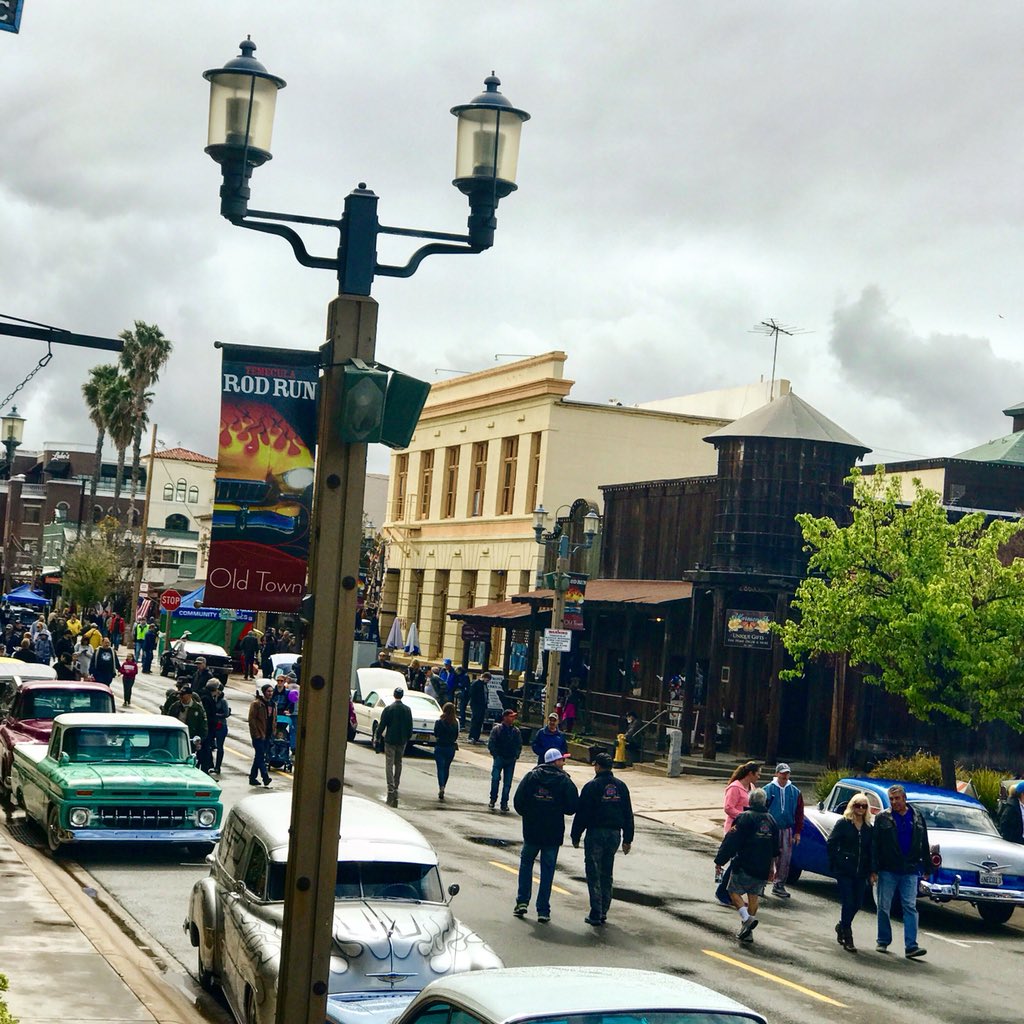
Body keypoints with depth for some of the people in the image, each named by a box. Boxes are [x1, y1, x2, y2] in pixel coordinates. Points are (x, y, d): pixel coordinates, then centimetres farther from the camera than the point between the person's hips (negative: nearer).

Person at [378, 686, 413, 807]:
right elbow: (410, 727, 6)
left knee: (389, 765, -4)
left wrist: (378, 737, 5)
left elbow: (382, 725, -7)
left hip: (390, 740, -4)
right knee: (398, 764, 16)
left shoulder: (388, 709, -9)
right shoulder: (407, 710, 1)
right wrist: (408, 738, 18)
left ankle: (391, 790, -15)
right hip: (402, 741, 4)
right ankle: (395, 788, 23)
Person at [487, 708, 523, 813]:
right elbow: (491, 743, -2)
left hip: (511, 760, 3)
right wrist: (496, 755, -9)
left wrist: (516, 756, 3)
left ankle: (504, 804, 8)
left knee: (507, 783, 2)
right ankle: (493, 800, 6)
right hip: (499, 759, -3)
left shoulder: (516, 731, 7)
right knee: (495, 778, -11)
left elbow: (519, 745, 14)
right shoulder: (497, 729, -2)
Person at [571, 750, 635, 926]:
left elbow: (582, 813, -10)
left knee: (594, 875, -1)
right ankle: (603, 912, 17)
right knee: (607, 875, 15)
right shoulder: (621, 786, 6)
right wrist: (628, 839, 14)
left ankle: (596, 915, -5)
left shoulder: (591, 786, -10)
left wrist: (576, 836, -1)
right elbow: (628, 814, 9)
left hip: (595, 834, -5)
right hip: (615, 834, 5)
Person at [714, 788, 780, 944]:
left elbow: (731, 842, -13)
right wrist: (772, 868, 34)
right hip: (763, 870, 6)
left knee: (734, 891, 6)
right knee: (754, 897, 12)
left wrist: (720, 861, -7)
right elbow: (775, 849, 22)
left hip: (744, 867, -6)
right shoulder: (771, 820, 12)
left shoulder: (745, 818, -10)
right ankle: (747, 932, 11)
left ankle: (746, 918, -16)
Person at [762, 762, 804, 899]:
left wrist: (797, 832, 6)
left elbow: (799, 814, 10)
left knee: (785, 859, 5)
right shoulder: (768, 789, -3)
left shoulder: (795, 792, 7)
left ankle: (779, 885, 15)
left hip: (787, 830, 3)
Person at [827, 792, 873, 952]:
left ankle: (842, 927, 33)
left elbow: (871, 850, 10)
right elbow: (831, 843, -4)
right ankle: (847, 938, 2)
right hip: (844, 871, -4)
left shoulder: (868, 828, 8)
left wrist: (870, 870, 3)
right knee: (848, 903, -7)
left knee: (858, 904, 8)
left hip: (860, 872, 4)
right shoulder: (843, 823, -3)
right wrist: (834, 864, -7)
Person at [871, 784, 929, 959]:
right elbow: (874, 845, -3)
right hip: (887, 870, -1)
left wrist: (927, 868, 11)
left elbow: (924, 845, 14)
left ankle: (911, 946, -7)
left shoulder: (917, 817, 8)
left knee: (910, 907, -4)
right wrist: (873, 869, -9)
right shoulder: (882, 818, 0)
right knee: (884, 907, 6)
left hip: (910, 871, 1)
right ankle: (883, 941, 19)